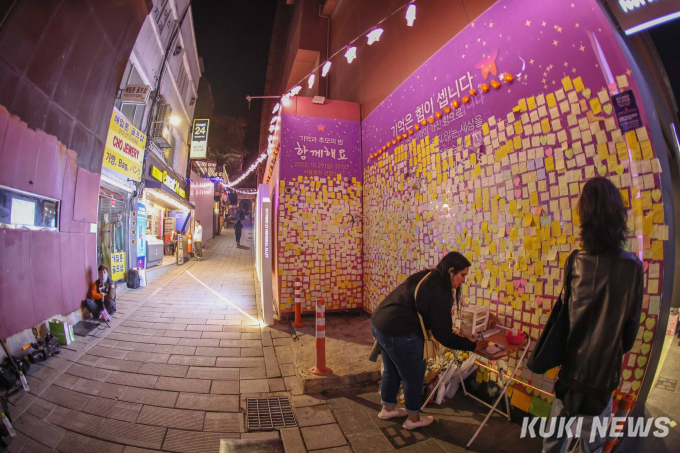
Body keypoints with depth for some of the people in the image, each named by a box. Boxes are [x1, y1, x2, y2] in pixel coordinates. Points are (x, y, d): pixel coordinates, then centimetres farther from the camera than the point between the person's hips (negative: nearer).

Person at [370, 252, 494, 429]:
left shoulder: (427, 277, 9)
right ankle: (413, 419, 33)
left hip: (380, 323, 9)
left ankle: (388, 408, 45)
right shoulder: (438, 291, -18)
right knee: (414, 374, 13)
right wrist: (473, 346, -1)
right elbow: (443, 335, -13)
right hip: (398, 333, -9)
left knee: (392, 369, 26)